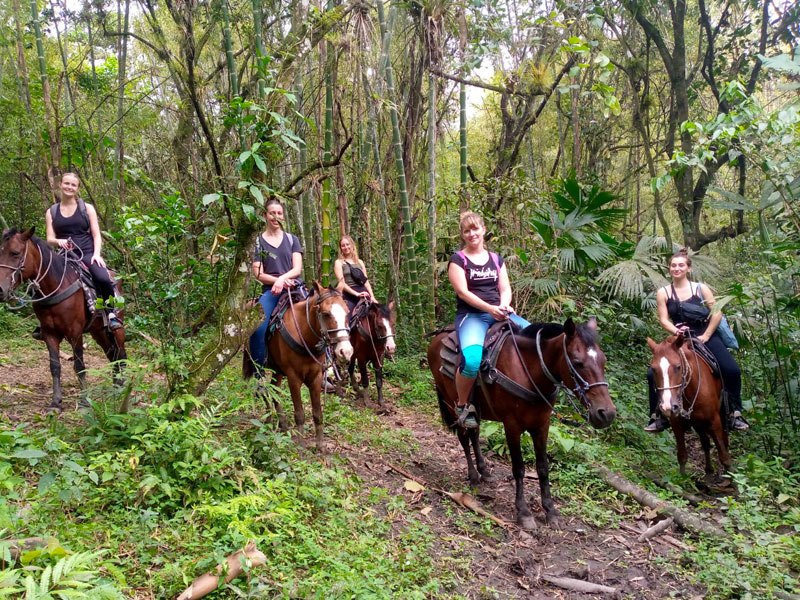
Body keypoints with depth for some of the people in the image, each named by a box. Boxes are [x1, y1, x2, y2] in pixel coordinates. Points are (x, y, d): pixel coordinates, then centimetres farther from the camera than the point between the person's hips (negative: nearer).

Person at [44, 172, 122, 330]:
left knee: (103, 278, -32)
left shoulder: (87, 208, 8)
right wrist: (59, 241, -18)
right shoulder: (51, 212, 13)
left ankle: (111, 314, -10)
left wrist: (96, 254, -13)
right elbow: (50, 239, 6)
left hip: (87, 253, -2)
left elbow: (96, 235, 4)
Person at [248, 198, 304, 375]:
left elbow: (297, 269, 5)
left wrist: (282, 278, -14)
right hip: (270, 290, -2)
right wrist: (277, 281, -13)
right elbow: (258, 274, 3)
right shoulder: (258, 241, 9)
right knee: (257, 330, -26)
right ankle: (258, 376, -11)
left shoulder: (292, 239, 15)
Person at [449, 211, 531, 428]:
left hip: (499, 313, 5)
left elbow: (505, 288, 11)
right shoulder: (458, 260, 3)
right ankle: (462, 405, -9)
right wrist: (490, 308, -20)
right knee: (472, 360, -35)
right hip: (471, 315, -5)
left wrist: (504, 306, -12)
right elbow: (462, 291, -9)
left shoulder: (496, 259, 18)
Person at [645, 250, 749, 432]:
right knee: (654, 373, -14)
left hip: (706, 336, -1)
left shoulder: (701, 288, 1)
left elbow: (717, 313, -3)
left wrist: (705, 336, -12)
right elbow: (664, 319, -3)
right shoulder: (663, 293, 2)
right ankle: (659, 416, 0)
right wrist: (676, 331, -22)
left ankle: (735, 413, 0)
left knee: (732, 370, -19)